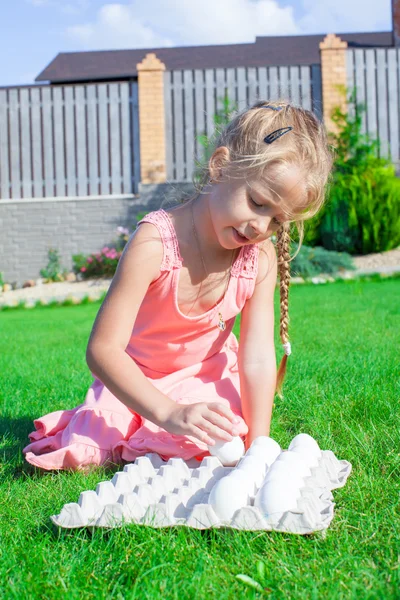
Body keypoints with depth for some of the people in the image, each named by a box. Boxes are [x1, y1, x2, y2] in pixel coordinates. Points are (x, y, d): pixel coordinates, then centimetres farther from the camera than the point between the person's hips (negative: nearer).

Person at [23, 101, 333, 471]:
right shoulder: (155, 242, -32)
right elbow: (102, 349, -35)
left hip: (207, 377, 3)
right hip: (135, 381, -2)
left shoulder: (261, 257, -19)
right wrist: (170, 413, -47)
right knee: (80, 457, -16)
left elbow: (258, 360, -22)